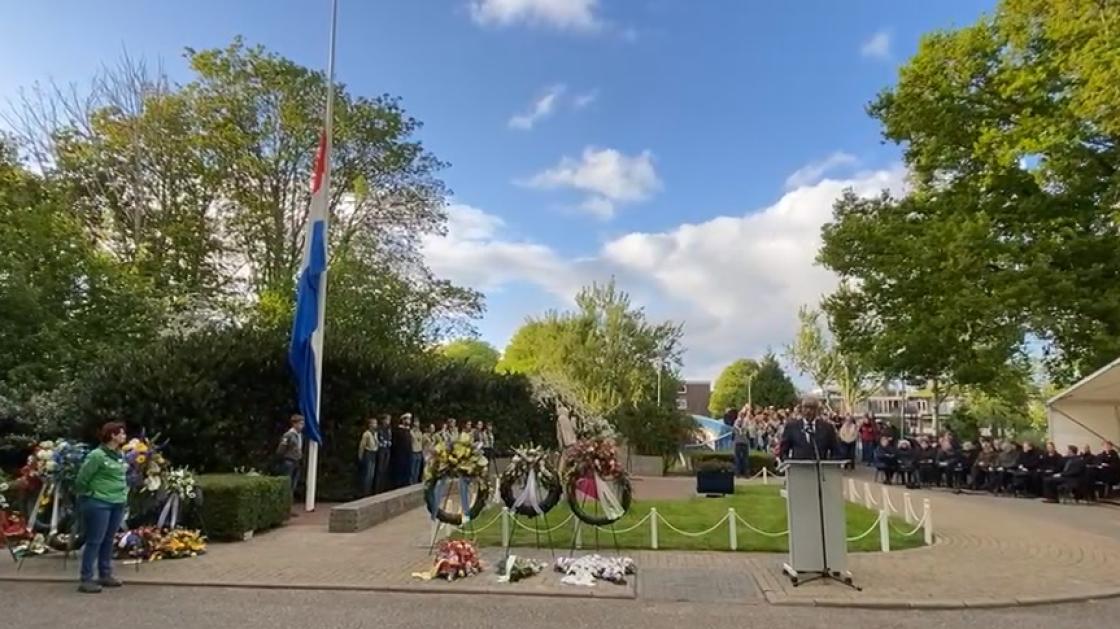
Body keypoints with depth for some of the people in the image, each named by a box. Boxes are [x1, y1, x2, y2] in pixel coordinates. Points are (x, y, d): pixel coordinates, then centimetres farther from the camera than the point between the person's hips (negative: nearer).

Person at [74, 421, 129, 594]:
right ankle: (86, 580, 6)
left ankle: (105, 575, 24)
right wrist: (88, 495, 1)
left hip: (118, 503, 7)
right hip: (99, 503, -7)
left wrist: (123, 492, 13)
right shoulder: (97, 455, -15)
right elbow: (81, 479, -9)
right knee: (94, 541, -2)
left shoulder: (120, 455, 9)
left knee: (109, 540, 14)